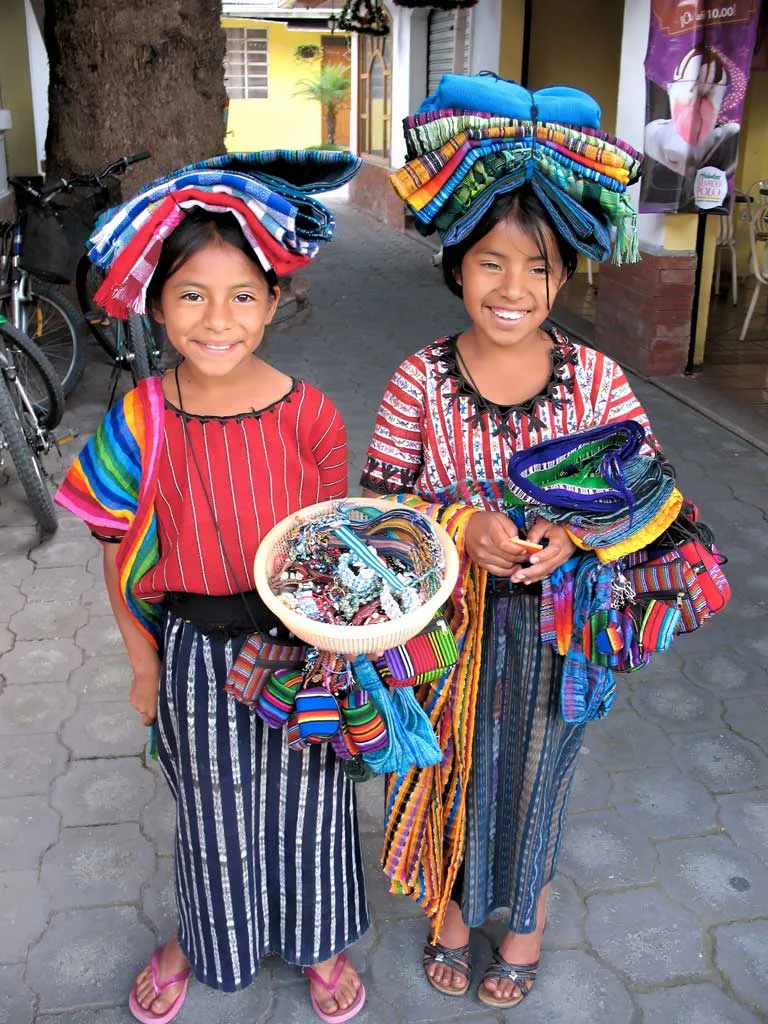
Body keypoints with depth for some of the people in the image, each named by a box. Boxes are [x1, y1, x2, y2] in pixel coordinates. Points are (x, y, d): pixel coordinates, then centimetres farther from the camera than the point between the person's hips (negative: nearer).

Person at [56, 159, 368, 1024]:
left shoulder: (308, 415, -15)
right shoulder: (137, 424, -13)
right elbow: (120, 554, -3)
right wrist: (142, 658, 2)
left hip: (300, 643, 0)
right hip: (194, 652, 1)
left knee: (304, 797, 18)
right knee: (210, 807, 20)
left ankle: (316, 941, 46)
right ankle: (202, 939, 49)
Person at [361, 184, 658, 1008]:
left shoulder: (596, 379, -11)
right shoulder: (420, 379, -11)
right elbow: (379, 497, -8)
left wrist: (575, 533, -24)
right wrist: (461, 526, -25)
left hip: (553, 622, 0)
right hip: (449, 619, 0)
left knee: (535, 769, 18)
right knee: (453, 763, 19)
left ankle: (527, 920, 47)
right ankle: (452, 906, 49)